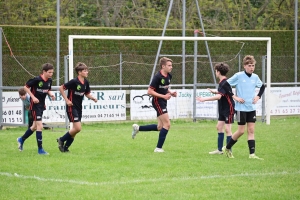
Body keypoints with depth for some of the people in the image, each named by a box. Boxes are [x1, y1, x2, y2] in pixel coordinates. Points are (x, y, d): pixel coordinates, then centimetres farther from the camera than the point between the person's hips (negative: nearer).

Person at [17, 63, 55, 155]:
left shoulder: (49, 81, 1)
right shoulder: (36, 79, -19)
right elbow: (25, 87, -12)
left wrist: (51, 94, -4)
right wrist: (33, 97, -20)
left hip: (42, 105, 8)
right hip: (35, 105, -8)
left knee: (35, 126, 19)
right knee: (40, 126, -12)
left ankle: (21, 139, 41)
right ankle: (40, 149, -7)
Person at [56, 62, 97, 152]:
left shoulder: (86, 82, 3)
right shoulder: (74, 82, -18)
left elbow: (87, 93, 18)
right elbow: (61, 88, -13)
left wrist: (93, 98, -3)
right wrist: (67, 100, -15)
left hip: (79, 108, 8)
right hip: (72, 107, -8)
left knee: (75, 129, 9)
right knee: (77, 128, -14)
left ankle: (65, 147, 20)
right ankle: (61, 140, 5)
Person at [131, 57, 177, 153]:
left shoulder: (169, 76, 7)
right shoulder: (158, 77, -19)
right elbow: (150, 91, -19)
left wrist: (171, 93, 2)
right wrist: (163, 96, -24)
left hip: (163, 103, 9)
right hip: (157, 101, -9)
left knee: (160, 127, 12)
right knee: (167, 124, -12)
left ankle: (137, 128, 25)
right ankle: (158, 148, -4)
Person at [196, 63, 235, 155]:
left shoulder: (225, 83, -21)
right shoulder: (222, 82, 9)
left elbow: (219, 96, -33)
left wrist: (205, 99, -35)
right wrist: (214, 91, 17)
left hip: (228, 109, -10)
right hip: (223, 109, 10)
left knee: (227, 129, -8)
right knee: (219, 127, 12)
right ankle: (219, 149, 17)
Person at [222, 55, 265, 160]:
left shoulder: (255, 77, 5)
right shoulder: (238, 76, -10)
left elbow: (262, 87, 24)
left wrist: (258, 96, 8)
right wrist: (235, 97, -14)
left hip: (251, 108, 5)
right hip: (241, 108, -5)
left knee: (251, 130, 1)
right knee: (241, 131, -2)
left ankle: (252, 154, 0)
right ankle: (227, 148, 18)